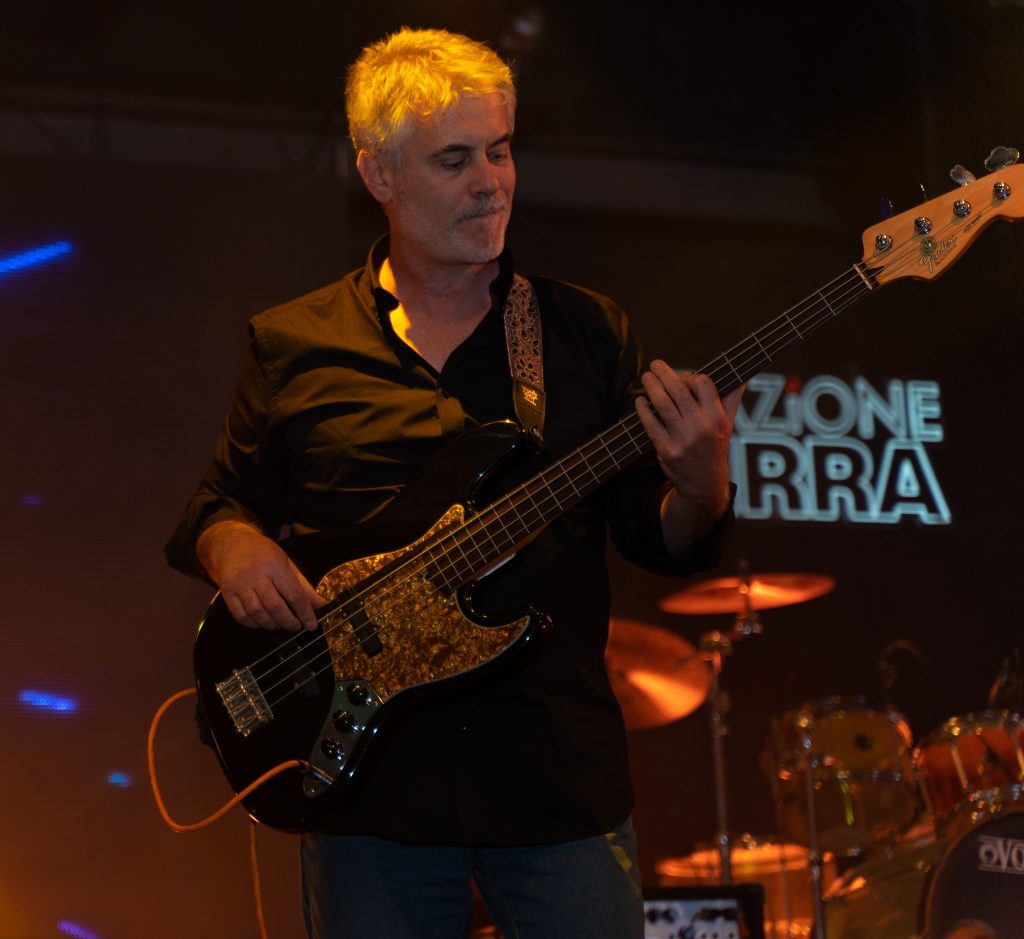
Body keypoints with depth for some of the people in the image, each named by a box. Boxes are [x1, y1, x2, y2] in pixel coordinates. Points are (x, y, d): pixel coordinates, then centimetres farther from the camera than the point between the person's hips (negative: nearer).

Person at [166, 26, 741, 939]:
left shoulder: (587, 332, 7)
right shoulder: (293, 347, 6)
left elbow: (662, 542, 5)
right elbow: (214, 508, 12)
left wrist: (698, 488, -17)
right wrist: (236, 548, -10)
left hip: (562, 781, 0)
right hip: (373, 783, 0)